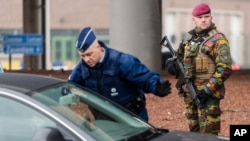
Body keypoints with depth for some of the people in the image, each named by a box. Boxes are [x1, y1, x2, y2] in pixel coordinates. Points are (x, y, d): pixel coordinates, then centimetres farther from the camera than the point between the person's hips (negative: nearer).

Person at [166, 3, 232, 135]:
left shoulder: (217, 39, -7)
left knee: (207, 135, -9)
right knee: (194, 132, 16)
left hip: (208, 94, -7)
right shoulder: (190, 38, 14)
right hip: (189, 93, 7)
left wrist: (208, 90, -20)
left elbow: (225, 68, -15)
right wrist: (172, 63, 2)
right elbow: (180, 56, 27)